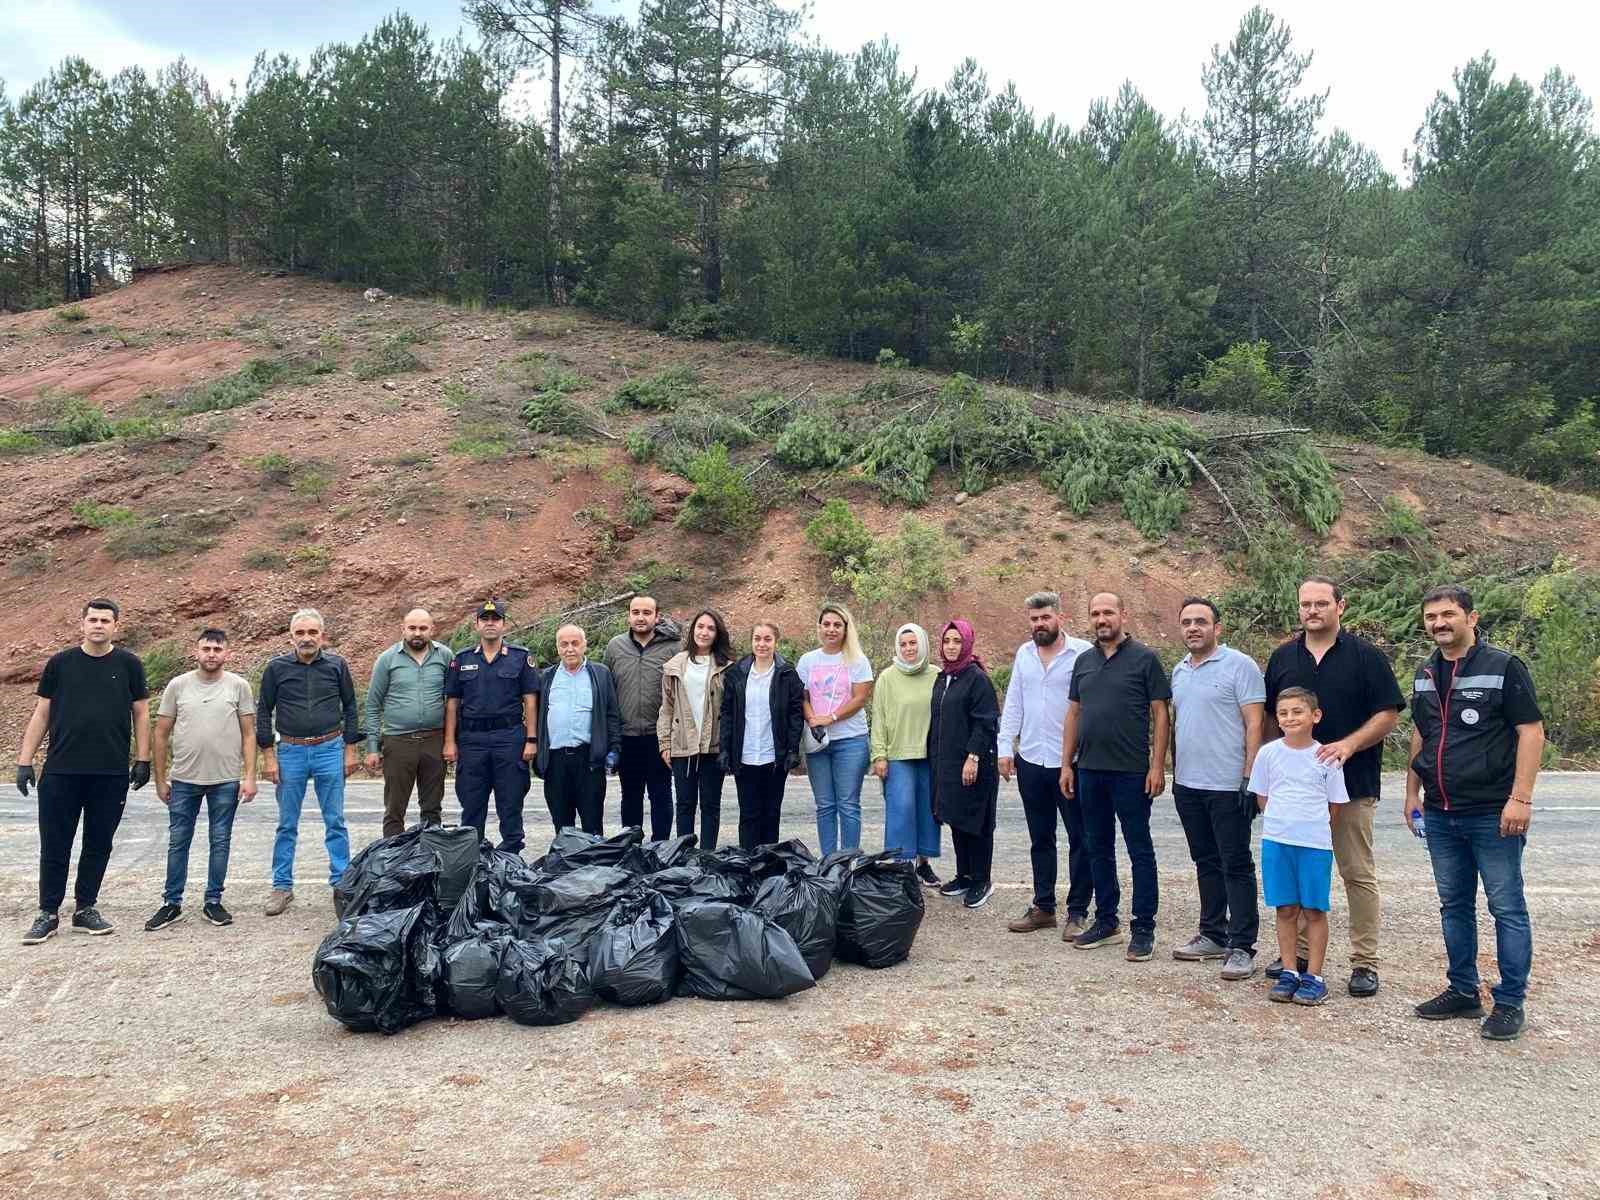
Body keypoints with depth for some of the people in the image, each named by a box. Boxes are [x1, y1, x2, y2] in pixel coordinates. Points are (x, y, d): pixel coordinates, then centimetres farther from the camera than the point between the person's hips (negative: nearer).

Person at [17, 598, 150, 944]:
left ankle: (85, 909, 22)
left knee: (99, 845, 9)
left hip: (112, 773, 0)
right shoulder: (60, 663, 4)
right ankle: (47, 915, 14)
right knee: (54, 846, 4)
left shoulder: (128, 664, 3)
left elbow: (140, 714, 6)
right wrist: (24, 761, 3)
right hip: (61, 772, 0)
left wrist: (143, 760, 1)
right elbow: (41, 714, 7)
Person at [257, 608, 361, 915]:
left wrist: (350, 749, 3)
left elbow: (350, 707, 7)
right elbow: (264, 711, 4)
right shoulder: (276, 667, -1)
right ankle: (282, 887, 18)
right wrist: (268, 755, -1)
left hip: (330, 750, 0)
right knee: (287, 824, 8)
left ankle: (341, 882, 13)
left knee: (335, 821, 5)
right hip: (290, 752, 0)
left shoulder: (337, 665, 0)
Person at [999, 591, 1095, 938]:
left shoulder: (1083, 653, -8)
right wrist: (1005, 747, 7)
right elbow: (1013, 703, 13)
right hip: (1030, 759, 5)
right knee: (1040, 839, 14)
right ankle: (1043, 906, 24)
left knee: (1080, 839, 4)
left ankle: (1078, 912, 13)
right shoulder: (1024, 654, 10)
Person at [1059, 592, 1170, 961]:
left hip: (1131, 772, -5)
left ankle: (1143, 929, 10)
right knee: (1099, 848, 13)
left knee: (1140, 850, 2)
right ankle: (1106, 922, 24)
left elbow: (1160, 713, -6)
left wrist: (1157, 765, -12)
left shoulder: (1144, 658, -4)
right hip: (1089, 770, 6)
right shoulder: (1084, 662, 11)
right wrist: (1067, 764, 10)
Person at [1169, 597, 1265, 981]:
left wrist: (1249, 777, -17)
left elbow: (1253, 724, -12)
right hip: (1187, 784, 7)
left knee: (1236, 866, -1)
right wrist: (1174, 770, 16)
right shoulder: (1179, 671, 13)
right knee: (1206, 863, 16)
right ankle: (1212, 935, 26)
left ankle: (1242, 947, 5)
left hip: (1227, 786, -7)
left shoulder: (1239, 665, -9)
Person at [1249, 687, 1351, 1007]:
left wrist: (1311, 824, 3)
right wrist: (1283, 819, 6)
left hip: (1316, 843, -1)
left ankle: (1313, 977, 13)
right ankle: (1289, 972, 17)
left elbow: (1334, 805, 4)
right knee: (1286, 909, 8)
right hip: (1276, 841, 1)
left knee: (1314, 910, 4)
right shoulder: (1269, 753, 1)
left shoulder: (1326, 757, -3)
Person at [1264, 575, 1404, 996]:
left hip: (1351, 786, -4)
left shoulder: (1366, 657, -2)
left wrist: (1349, 745, -19)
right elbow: (1270, 719, 15)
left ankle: (1364, 962, 10)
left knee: (1358, 875, 2)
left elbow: (1388, 714, -5)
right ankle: (1298, 953, 22)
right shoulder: (1283, 658, 9)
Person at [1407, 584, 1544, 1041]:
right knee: (1454, 905, 13)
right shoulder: (1425, 674, 11)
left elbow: (1532, 733, -10)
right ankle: (1463, 991, 25)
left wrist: (1520, 798, -17)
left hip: (1493, 814, -6)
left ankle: (1510, 1002, 11)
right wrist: (1412, 794, 16)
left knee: (1507, 908, 2)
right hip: (1440, 815, 6)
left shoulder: (1503, 667, -7)